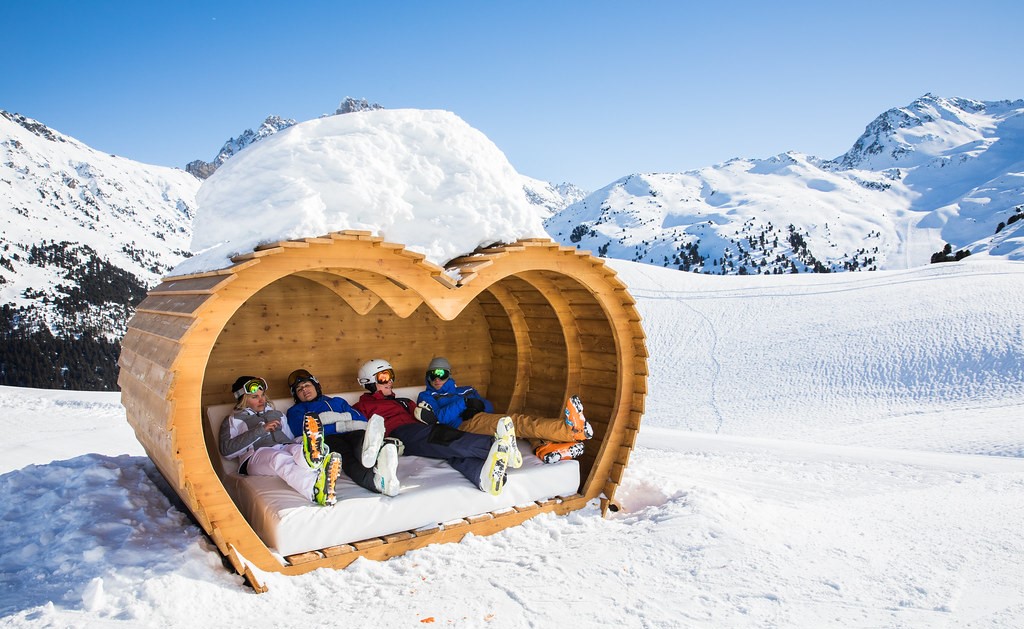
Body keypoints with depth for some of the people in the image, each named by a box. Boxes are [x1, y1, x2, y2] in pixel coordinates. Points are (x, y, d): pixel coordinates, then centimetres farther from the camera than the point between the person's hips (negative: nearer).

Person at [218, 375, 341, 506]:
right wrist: (260, 429, -3)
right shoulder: (233, 420, 23)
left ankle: (312, 456, -75)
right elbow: (226, 450, 4)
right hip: (257, 455, -3)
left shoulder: (277, 414, 35)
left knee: (297, 448, -35)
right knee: (279, 458, -39)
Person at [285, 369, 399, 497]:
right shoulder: (295, 411, 29)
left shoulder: (337, 401, 37)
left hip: (352, 434, 3)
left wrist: (339, 416, 1)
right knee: (344, 453, -39)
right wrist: (342, 426, -3)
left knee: (360, 434, -36)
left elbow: (362, 420, 19)